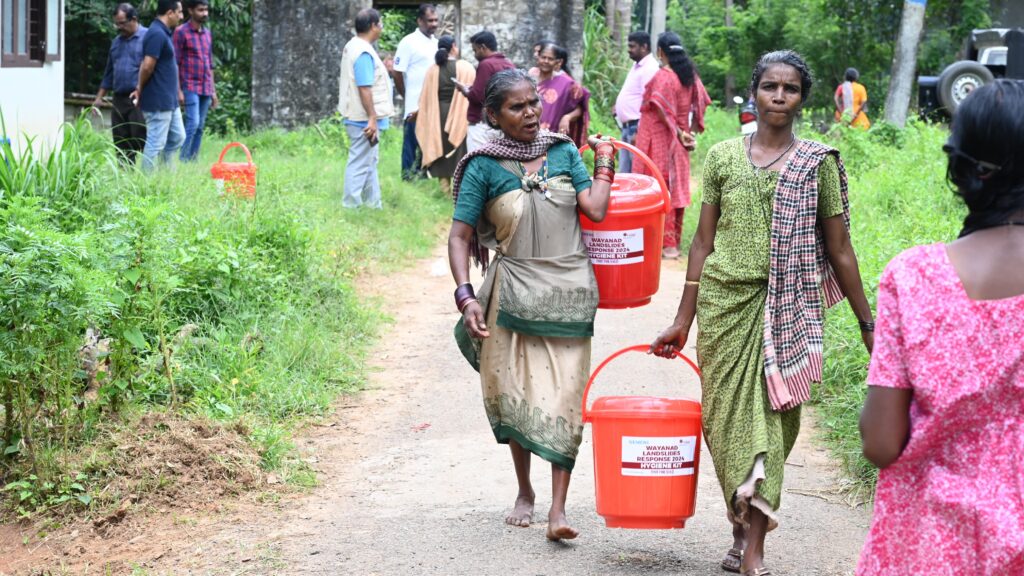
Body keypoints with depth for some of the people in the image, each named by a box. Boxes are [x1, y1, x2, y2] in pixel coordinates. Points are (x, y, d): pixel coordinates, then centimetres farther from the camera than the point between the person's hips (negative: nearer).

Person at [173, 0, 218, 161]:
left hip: (206, 89, 6)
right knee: (192, 124, -15)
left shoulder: (208, 33, 15)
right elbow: (175, 63, -8)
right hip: (190, 88, -6)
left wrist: (213, 91, 16)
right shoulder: (181, 32, -5)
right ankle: (181, 161, -11)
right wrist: (178, 90, -13)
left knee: (200, 127, 5)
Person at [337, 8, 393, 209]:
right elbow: (364, 88, -25)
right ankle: (351, 205, 1)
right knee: (360, 163, -4)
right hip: (364, 119, -11)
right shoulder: (364, 53, -21)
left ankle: (373, 202, 25)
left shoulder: (354, 46, 11)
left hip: (362, 117, 11)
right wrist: (372, 118, -25)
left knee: (370, 161, 17)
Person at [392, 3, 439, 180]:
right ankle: (408, 176, 7)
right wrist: (407, 98, 1)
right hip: (415, 105, -6)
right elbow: (397, 73, -7)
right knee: (412, 140, 0)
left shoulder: (436, 43, 12)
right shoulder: (409, 42, -8)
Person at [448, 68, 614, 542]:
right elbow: (460, 236, -6)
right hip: (513, 293, -1)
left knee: (564, 398, -5)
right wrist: (465, 295, -17)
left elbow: (595, 210, -6)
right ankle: (524, 492, 29)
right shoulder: (484, 167, -4)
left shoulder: (563, 152, 4)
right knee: (515, 394, 9)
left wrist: (604, 163, 3)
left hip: (568, 295, 1)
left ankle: (558, 509, -6)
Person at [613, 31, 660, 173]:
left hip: (637, 128, -10)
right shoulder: (637, 66, 19)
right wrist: (619, 107, 12)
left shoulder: (650, 69, -14)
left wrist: (639, 132, -22)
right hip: (627, 128, 10)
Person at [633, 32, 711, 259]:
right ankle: (674, 241, 16)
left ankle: (666, 243, -6)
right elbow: (700, 103, 8)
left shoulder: (663, 75, -14)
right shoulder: (690, 74, 6)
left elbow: (662, 109, -20)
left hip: (658, 137, -7)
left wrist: (679, 133, -10)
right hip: (678, 139, 7)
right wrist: (689, 132, 10)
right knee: (676, 187, 11)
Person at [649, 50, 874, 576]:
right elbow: (703, 242, 9)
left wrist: (867, 324, 5)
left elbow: (839, 250, 6)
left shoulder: (818, 162, 3)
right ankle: (745, 532, 18)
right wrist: (683, 321, 8)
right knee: (727, 415, 3)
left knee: (770, 417, -4)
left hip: (787, 309, -1)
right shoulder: (723, 156, 6)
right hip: (725, 301, 2)